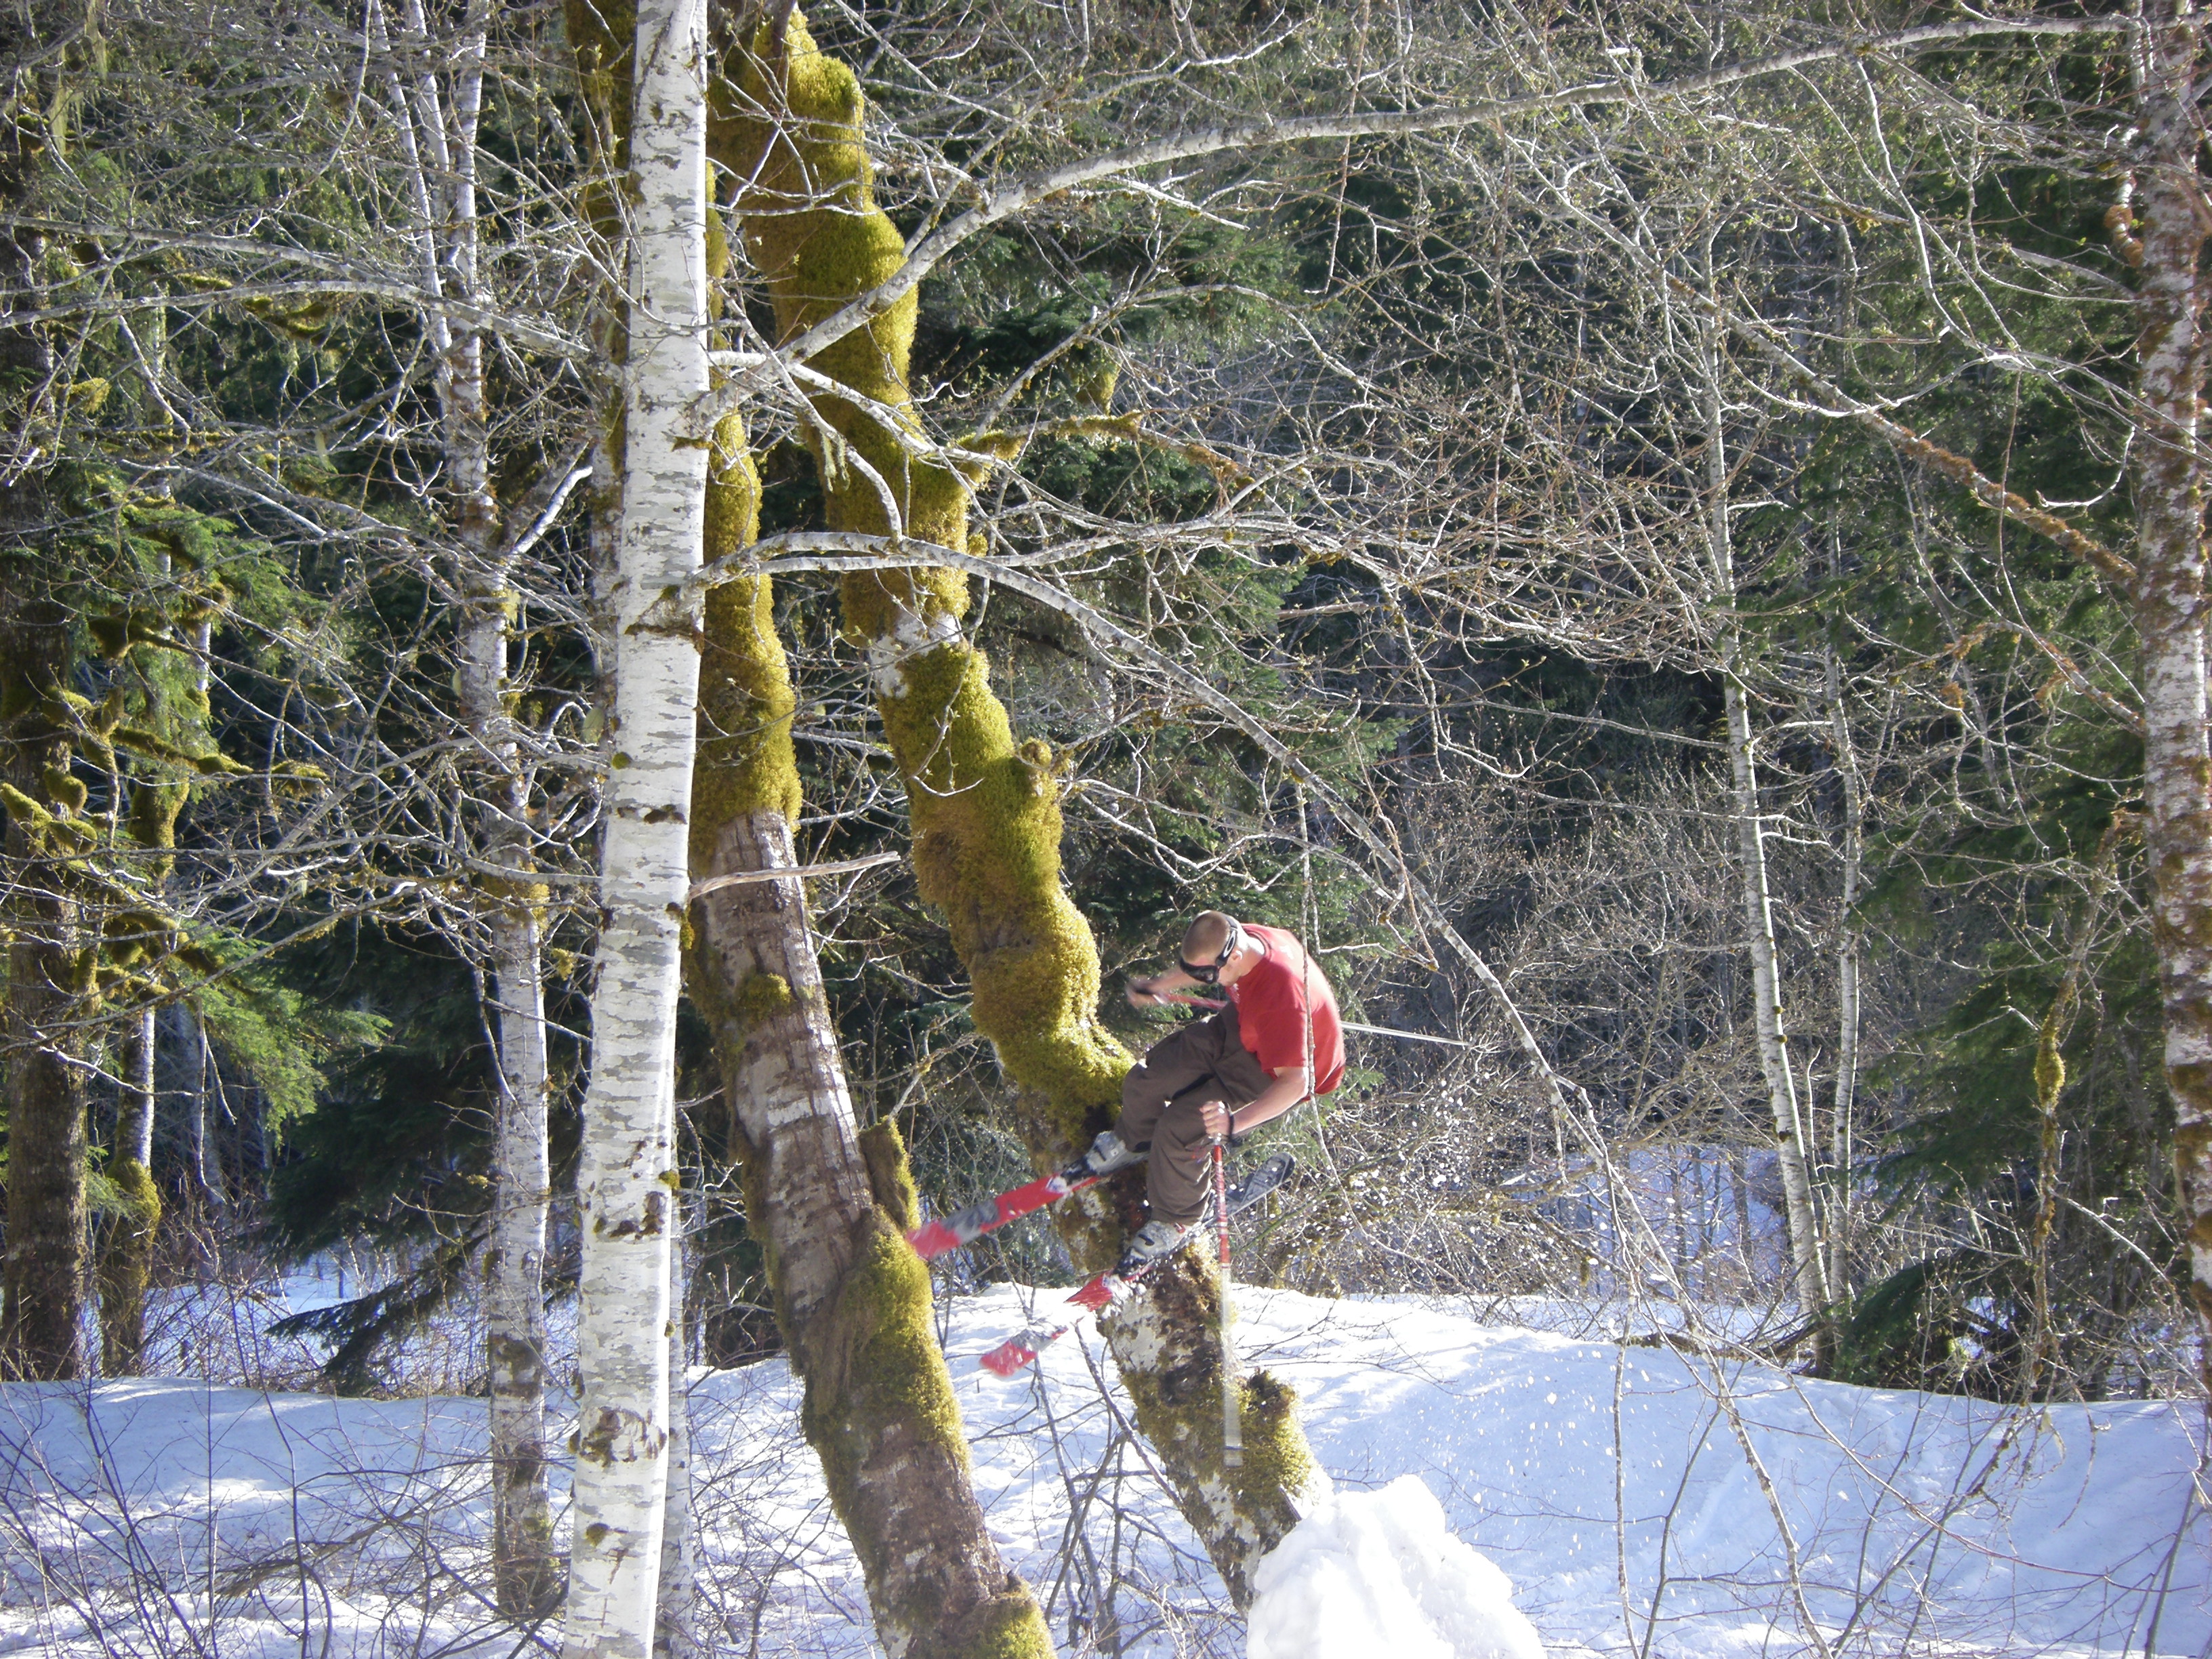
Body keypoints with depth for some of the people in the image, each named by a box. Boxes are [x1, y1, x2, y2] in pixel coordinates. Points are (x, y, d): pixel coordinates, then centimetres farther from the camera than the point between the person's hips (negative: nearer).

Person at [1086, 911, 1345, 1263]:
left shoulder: (1282, 996, -43)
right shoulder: (1239, 938, -21)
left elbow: (1295, 1082, -40)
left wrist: (1235, 1121, -48)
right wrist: (1158, 985, 10)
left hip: (1282, 1071, -7)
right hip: (1236, 1028, 7)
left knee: (1178, 1130, -17)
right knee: (1145, 1081, 3)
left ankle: (1178, 1220, 13)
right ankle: (1132, 1140, 40)